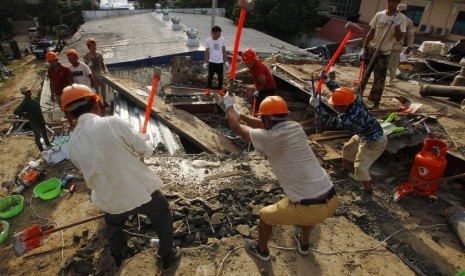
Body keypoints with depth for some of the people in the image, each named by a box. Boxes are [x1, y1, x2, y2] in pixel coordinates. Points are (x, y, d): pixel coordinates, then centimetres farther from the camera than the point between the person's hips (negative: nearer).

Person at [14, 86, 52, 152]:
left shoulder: (33, 99, 3)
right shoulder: (24, 103, -21)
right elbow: (15, 112, -28)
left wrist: (42, 118, 13)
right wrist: (27, 116, -23)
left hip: (41, 120, 8)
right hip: (34, 122, -8)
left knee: (44, 132, 25)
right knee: (37, 136, 4)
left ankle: (48, 144, 46)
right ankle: (42, 150, 16)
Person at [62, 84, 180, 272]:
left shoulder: (72, 146, -4)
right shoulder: (113, 123, -19)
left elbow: (90, 176, 10)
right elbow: (146, 151, -12)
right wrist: (147, 145, 11)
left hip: (110, 200, 4)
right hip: (140, 190, -4)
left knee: (113, 223, 37)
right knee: (162, 215, 26)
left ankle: (117, 257, 61)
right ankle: (166, 257, 39)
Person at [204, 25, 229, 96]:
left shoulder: (222, 40, -4)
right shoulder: (208, 41, -9)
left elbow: (224, 51, 2)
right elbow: (207, 52, -3)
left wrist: (226, 61, 2)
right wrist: (205, 62, -4)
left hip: (220, 62, 1)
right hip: (212, 62, -1)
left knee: (220, 76, 9)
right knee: (210, 76, 10)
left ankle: (220, 89, 24)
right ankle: (208, 89, 27)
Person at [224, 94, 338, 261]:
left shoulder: (268, 139, -13)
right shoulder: (296, 127, 6)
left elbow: (236, 127, 4)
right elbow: (267, 126, 23)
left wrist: (229, 106, 22)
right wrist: (239, 114, 31)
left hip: (311, 209, -6)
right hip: (331, 201, 6)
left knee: (265, 215, 20)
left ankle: (261, 250, 47)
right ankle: (304, 244, 60)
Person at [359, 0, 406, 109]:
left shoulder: (401, 18, -8)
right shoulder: (379, 15, 0)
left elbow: (399, 38, -14)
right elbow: (371, 33, 6)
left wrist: (396, 23, -25)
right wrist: (364, 48, 3)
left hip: (384, 53, -2)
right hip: (371, 49, 3)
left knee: (379, 79, 1)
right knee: (365, 74, 12)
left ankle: (376, 103, 10)